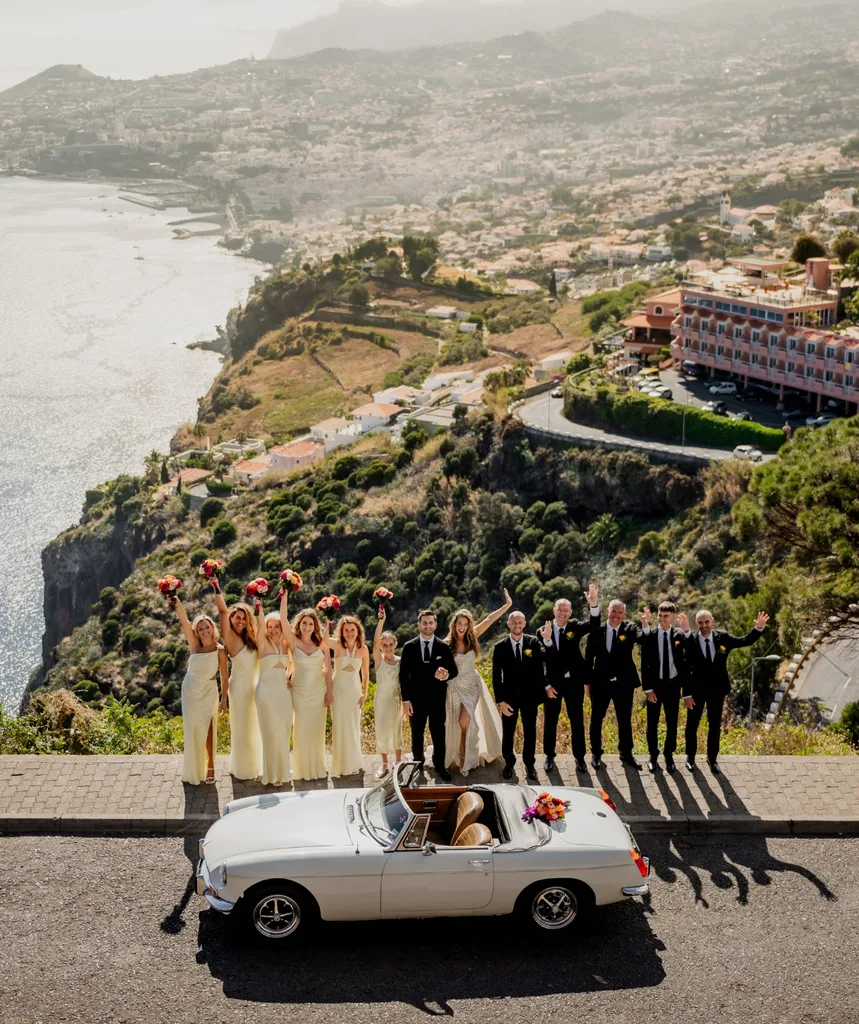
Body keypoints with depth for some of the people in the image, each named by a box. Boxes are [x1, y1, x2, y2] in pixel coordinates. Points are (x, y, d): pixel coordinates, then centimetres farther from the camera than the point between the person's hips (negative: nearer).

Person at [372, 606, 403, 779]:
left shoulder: (400, 661, -3)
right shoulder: (378, 660, -8)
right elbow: (375, 642, -24)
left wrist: (404, 702, -1)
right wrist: (381, 621, -37)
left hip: (396, 699, 1)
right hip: (381, 699, 0)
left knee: (396, 730, 9)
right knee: (382, 731, 5)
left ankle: (398, 763, 20)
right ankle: (384, 764, 16)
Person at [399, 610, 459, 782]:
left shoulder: (444, 647, 0)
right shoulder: (409, 647, -1)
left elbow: (454, 670, 2)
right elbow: (403, 675, -1)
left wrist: (446, 675, -23)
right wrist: (405, 700, -6)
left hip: (437, 698, 0)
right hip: (416, 698, 0)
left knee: (439, 733, 7)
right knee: (417, 734, 12)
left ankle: (440, 766, 22)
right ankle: (418, 765, 26)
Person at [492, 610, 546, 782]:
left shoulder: (534, 642, -6)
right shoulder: (500, 647, -7)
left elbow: (547, 658, -24)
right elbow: (496, 676, -6)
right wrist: (500, 701, -11)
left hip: (529, 695, 0)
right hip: (509, 696, 0)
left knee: (530, 732, 11)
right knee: (507, 732, 12)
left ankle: (529, 764, 27)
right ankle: (509, 763, 31)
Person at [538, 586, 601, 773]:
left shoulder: (575, 626, -4)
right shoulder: (543, 630, -5)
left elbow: (593, 625, -24)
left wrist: (594, 605, -40)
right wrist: (546, 684, -18)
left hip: (574, 681, 0)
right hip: (552, 682, 0)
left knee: (577, 721, 7)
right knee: (550, 721, 9)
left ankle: (579, 757, 17)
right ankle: (549, 756, 23)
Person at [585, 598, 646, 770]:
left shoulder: (630, 629, -4)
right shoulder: (597, 630, -2)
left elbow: (643, 639, -25)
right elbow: (589, 657, 3)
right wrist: (587, 681, 2)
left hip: (623, 683, 0)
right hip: (600, 682, 0)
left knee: (625, 720, 9)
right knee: (596, 719, 10)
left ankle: (626, 754, 22)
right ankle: (596, 753, 24)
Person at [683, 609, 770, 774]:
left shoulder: (722, 637, -7)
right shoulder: (690, 641, -16)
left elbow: (746, 641, 0)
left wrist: (759, 628, -18)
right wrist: (686, 694, -14)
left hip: (717, 689, 2)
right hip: (696, 689, -2)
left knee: (715, 725, 14)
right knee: (692, 724, 13)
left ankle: (712, 758, 29)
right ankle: (690, 756, 32)